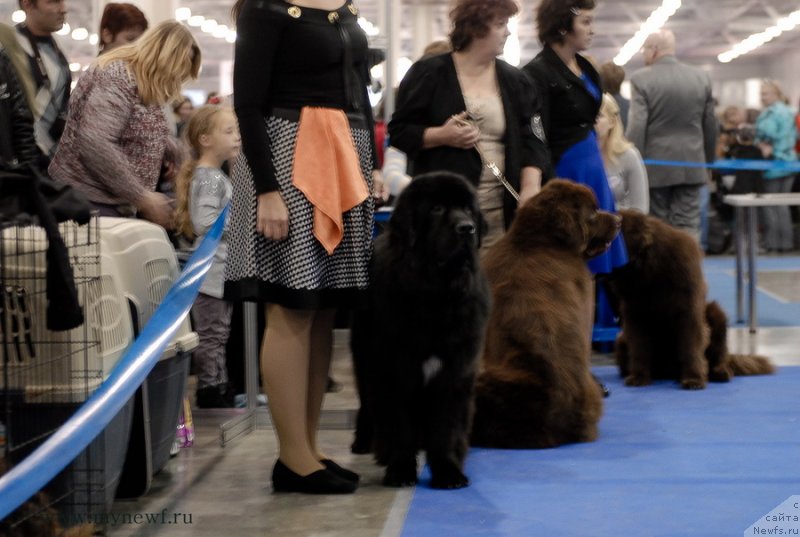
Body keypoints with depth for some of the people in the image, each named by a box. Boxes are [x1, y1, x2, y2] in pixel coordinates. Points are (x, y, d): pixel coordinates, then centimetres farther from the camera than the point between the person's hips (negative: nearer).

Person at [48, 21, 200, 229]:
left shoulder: (147, 89, 16)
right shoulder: (117, 78, -15)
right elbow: (94, 144, -25)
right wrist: (143, 198, -21)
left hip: (117, 202, 9)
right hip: (87, 198, -9)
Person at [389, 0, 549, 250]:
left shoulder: (514, 80, 13)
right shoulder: (429, 74, 1)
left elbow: (531, 140, 9)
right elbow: (399, 131, 3)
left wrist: (530, 187, -7)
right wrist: (442, 136, -14)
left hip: (501, 211, 4)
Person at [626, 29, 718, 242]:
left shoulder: (641, 79, -9)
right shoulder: (701, 78, 4)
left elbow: (636, 127, -13)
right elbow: (710, 126, 10)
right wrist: (708, 161, 22)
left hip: (656, 165, -3)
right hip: (691, 164, 3)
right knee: (688, 228, 2)